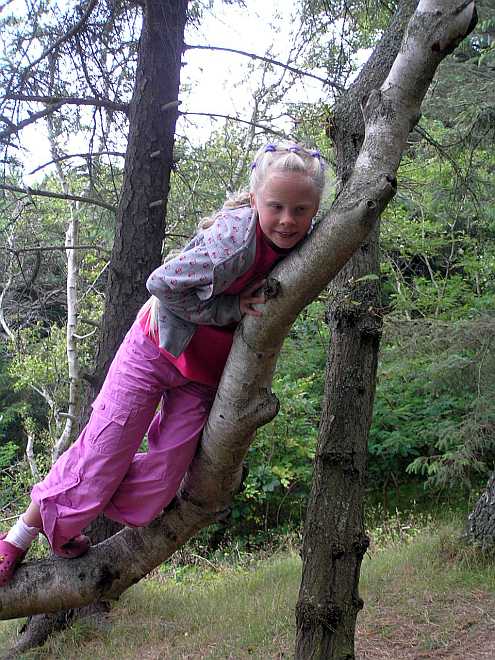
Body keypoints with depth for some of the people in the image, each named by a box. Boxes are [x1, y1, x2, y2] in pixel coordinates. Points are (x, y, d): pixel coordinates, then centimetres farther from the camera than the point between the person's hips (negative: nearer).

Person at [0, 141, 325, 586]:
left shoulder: (302, 244, -8)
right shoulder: (236, 239, -31)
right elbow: (162, 284, -27)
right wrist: (231, 309, -27)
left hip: (204, 372, 6)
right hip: (157, 349, -6)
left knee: (162, 482, 1)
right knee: (101, 456, -1)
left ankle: (64, 527, 26)